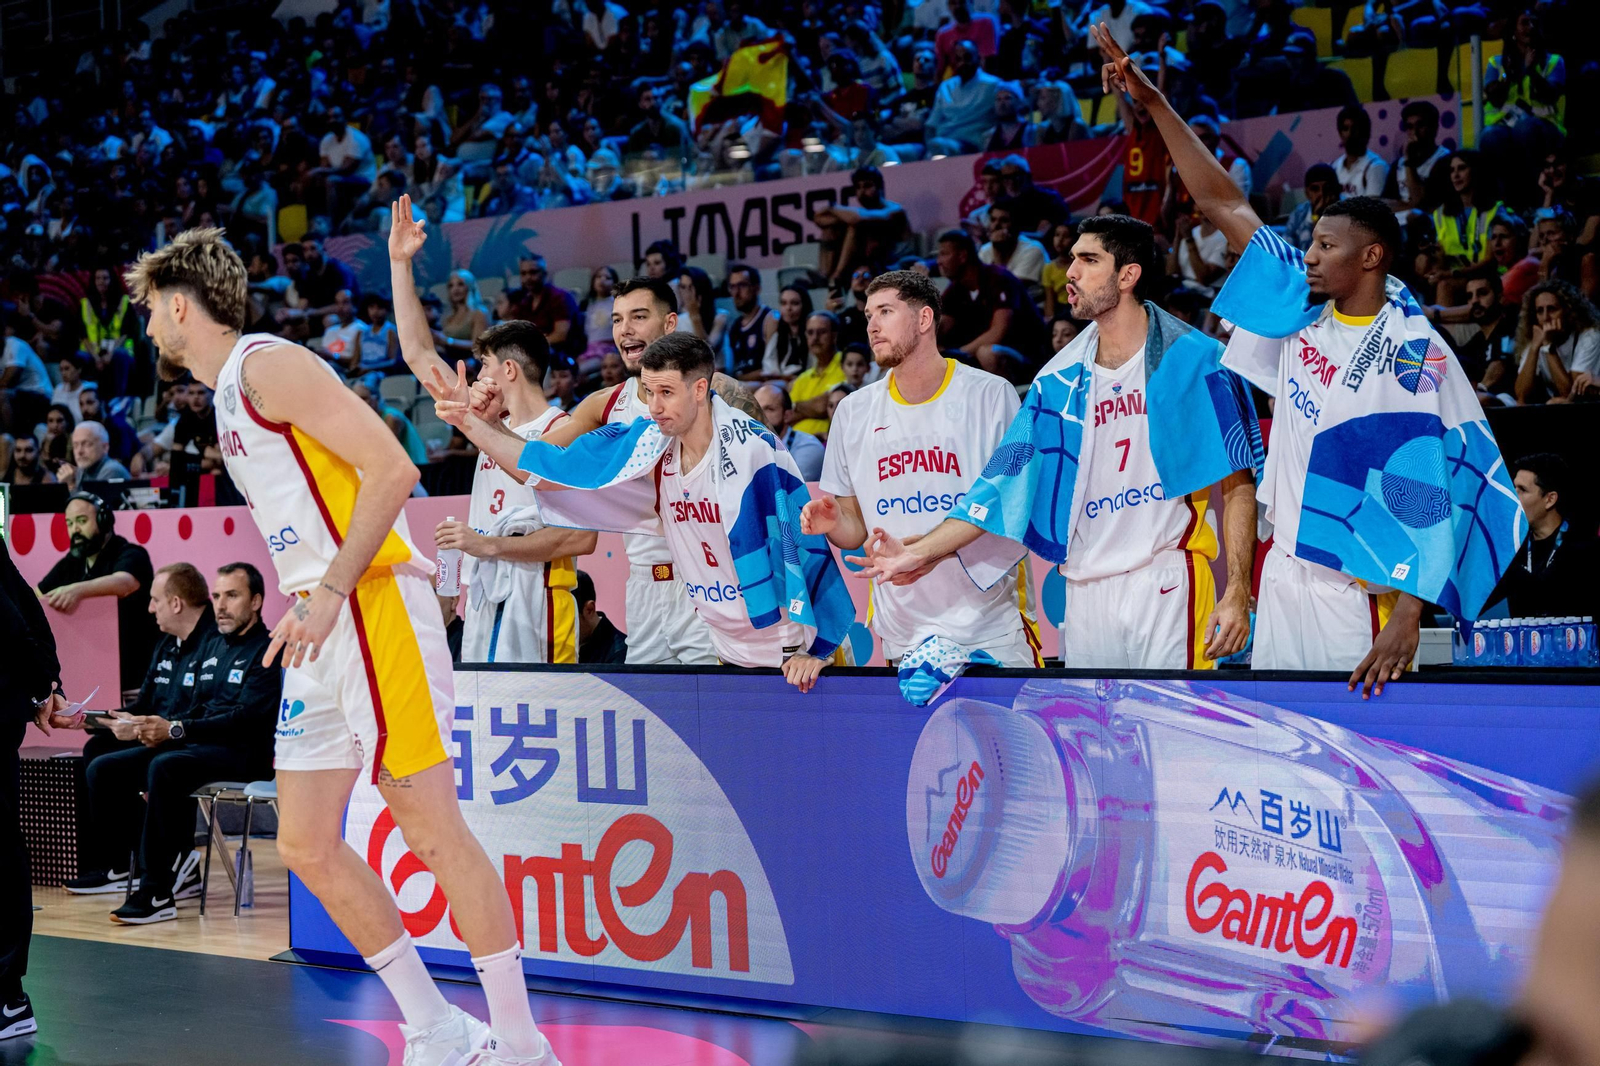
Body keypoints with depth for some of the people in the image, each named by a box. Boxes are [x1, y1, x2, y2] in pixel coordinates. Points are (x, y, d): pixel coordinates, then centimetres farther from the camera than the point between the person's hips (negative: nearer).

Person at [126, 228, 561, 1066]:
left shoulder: (267, 366, -7)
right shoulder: (230, 392, 22)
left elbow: (391, 468, -16)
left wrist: (330, 593, -19)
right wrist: (304, 608, 16)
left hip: (372, 609, -10)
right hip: (325, 630, 10)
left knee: (432, 828, -9)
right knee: (306, 844, 7)